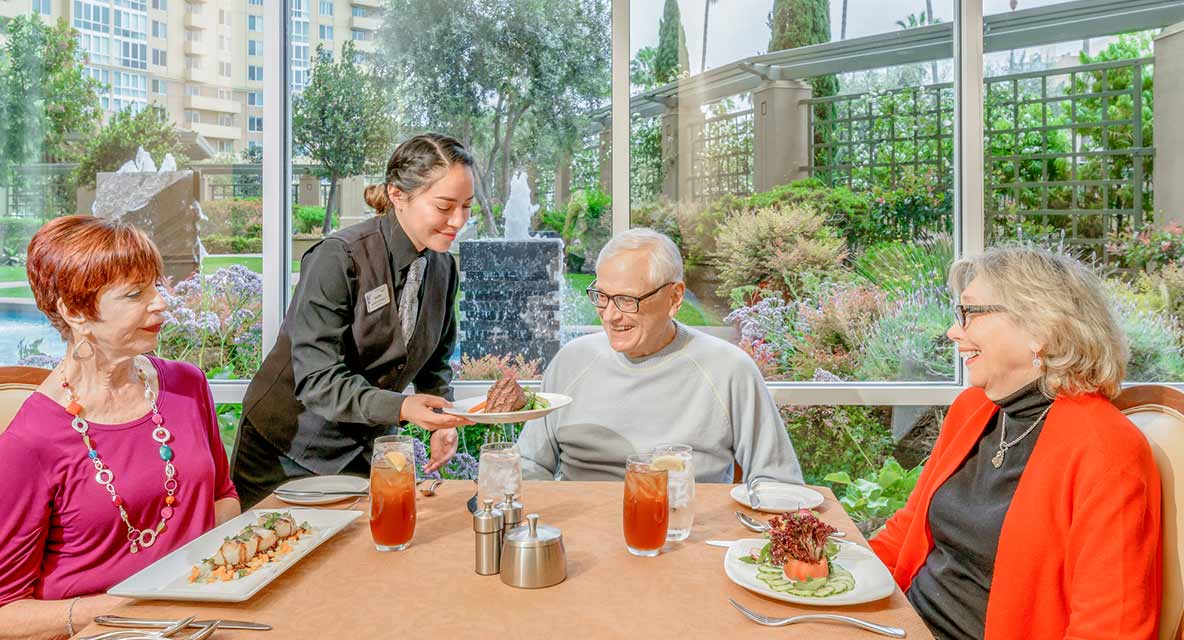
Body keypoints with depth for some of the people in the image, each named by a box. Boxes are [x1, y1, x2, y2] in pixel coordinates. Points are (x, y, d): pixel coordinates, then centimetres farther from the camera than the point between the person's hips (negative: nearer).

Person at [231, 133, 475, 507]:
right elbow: (316, 378, -27)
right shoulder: (338, 259, -23)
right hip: (290, 447, -5)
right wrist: (401, 407, -41)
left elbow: (435, 361, 10)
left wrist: (442, 420, -7)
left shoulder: (443, 268, -2)